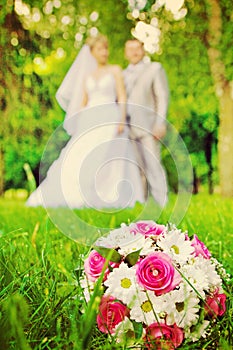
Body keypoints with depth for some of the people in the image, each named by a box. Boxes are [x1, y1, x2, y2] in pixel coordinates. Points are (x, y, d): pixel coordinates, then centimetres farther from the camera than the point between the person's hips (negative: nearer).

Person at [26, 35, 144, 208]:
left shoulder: (115, 70, 7)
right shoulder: (87, 76, 19)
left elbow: (122, 97, -2)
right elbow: (83, 103, 16)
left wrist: (122, 120, -15)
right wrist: (78, 127, 6)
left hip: (110, 120, -4)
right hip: (90, 122, 4)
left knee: (110, 160, -13)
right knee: (80, 160, -3)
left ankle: (112, 200, -11)